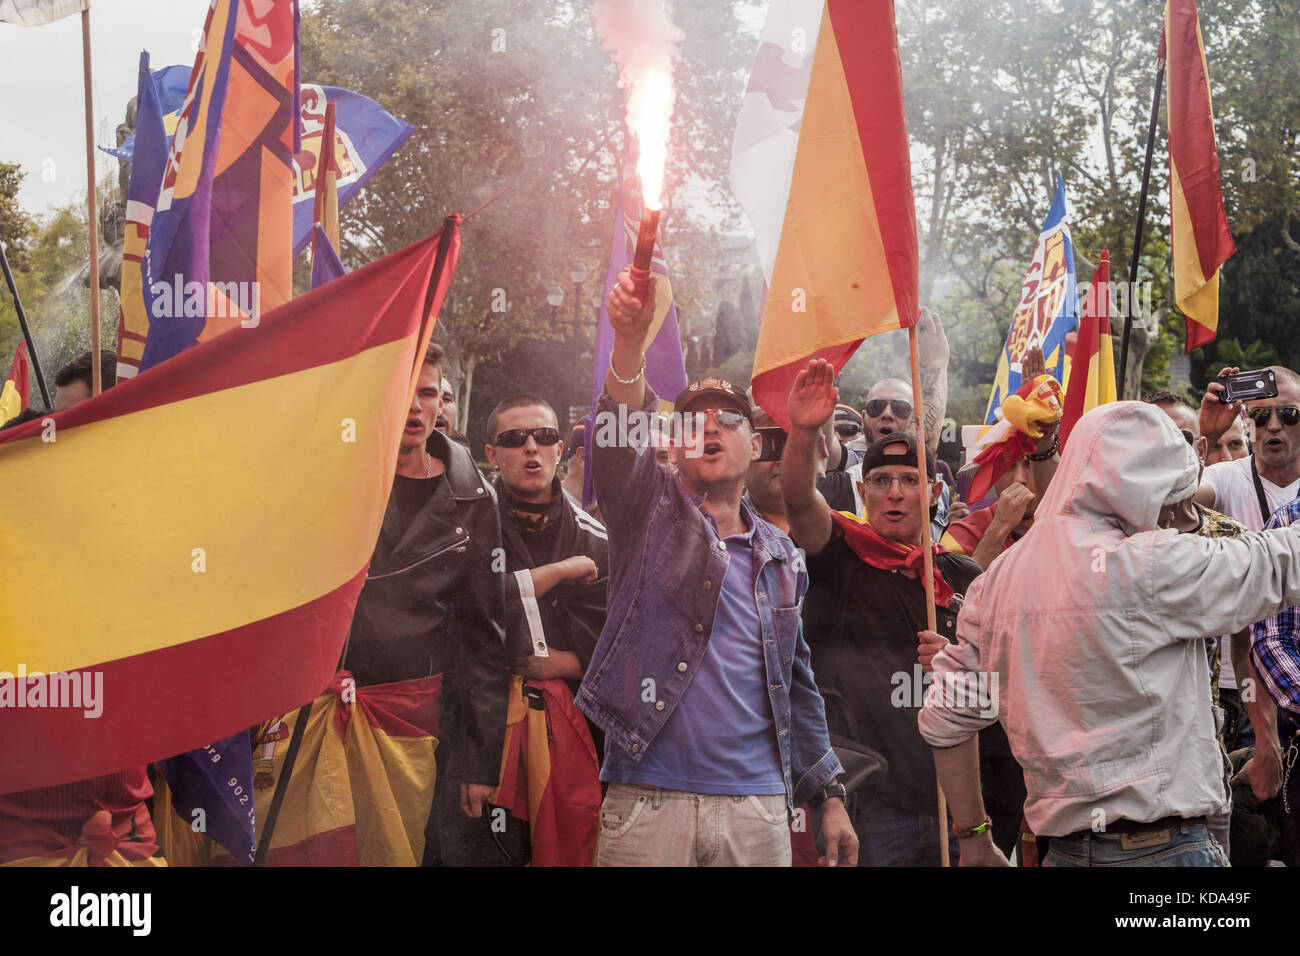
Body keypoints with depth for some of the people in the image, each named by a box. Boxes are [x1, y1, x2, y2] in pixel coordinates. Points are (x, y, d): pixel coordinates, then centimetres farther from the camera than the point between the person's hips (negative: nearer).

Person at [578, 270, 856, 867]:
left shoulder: (780, 557, 16)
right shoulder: (648, 511, 6)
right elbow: (621, 441, -15)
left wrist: (831, 796, 15)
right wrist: (630, 340, -32)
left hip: (758, 809, 3)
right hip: (649, 802, -3)